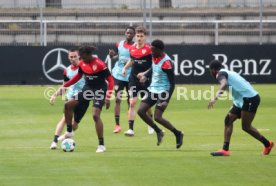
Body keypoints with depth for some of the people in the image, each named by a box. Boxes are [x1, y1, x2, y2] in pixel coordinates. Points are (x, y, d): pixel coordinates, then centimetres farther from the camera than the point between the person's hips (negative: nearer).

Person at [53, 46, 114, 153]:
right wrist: (64, 86, 10)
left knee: (95, 115, -20)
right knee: (68, 105, 1)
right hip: (88, 89, 7)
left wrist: (108, 97, -25)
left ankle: (101, 145, -12)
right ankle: (69, 132, 17)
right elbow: (78, 76, 16)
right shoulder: (82, 64, -2)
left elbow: (110, 80, -19)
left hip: (99, 91, -7)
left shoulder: (100, 64, -23)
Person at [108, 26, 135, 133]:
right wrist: (112, 56, -5)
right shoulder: (119, 44, 4)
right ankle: (117, 125, 1)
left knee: (130, 101, 5)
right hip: (118, 75, 2)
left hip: (130, 76, -2)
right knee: (117, 99, -1)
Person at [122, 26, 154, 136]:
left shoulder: (149, 49, -11)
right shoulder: (132, 48, 2)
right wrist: (125, 67, 6)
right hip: (133, 78, 3)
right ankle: (131, 129, -10)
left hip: (145, 80, -3)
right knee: (132, 103, -8)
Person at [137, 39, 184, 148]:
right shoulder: (155, 57, 2)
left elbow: (172, 83, -20)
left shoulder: (166, 63, -23)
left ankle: (178, 134, 6)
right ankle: (158, 132, 17)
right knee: (141, 111, 2)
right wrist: (145, 75, 6)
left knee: (157, 117, -13)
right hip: (153, 89, 9)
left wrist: (167, 100, -23)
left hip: (163, 91, -9)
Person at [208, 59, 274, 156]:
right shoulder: (229, 73, 21)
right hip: (242, 100, 10)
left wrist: (215, 98, -41)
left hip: (249, 98, -10)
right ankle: (225, 149, 1)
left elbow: (224, 84, -29)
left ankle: (267, 144, 11)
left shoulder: (221, 74, -8)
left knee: (246, 126, -4)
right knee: (228, 120, 5)